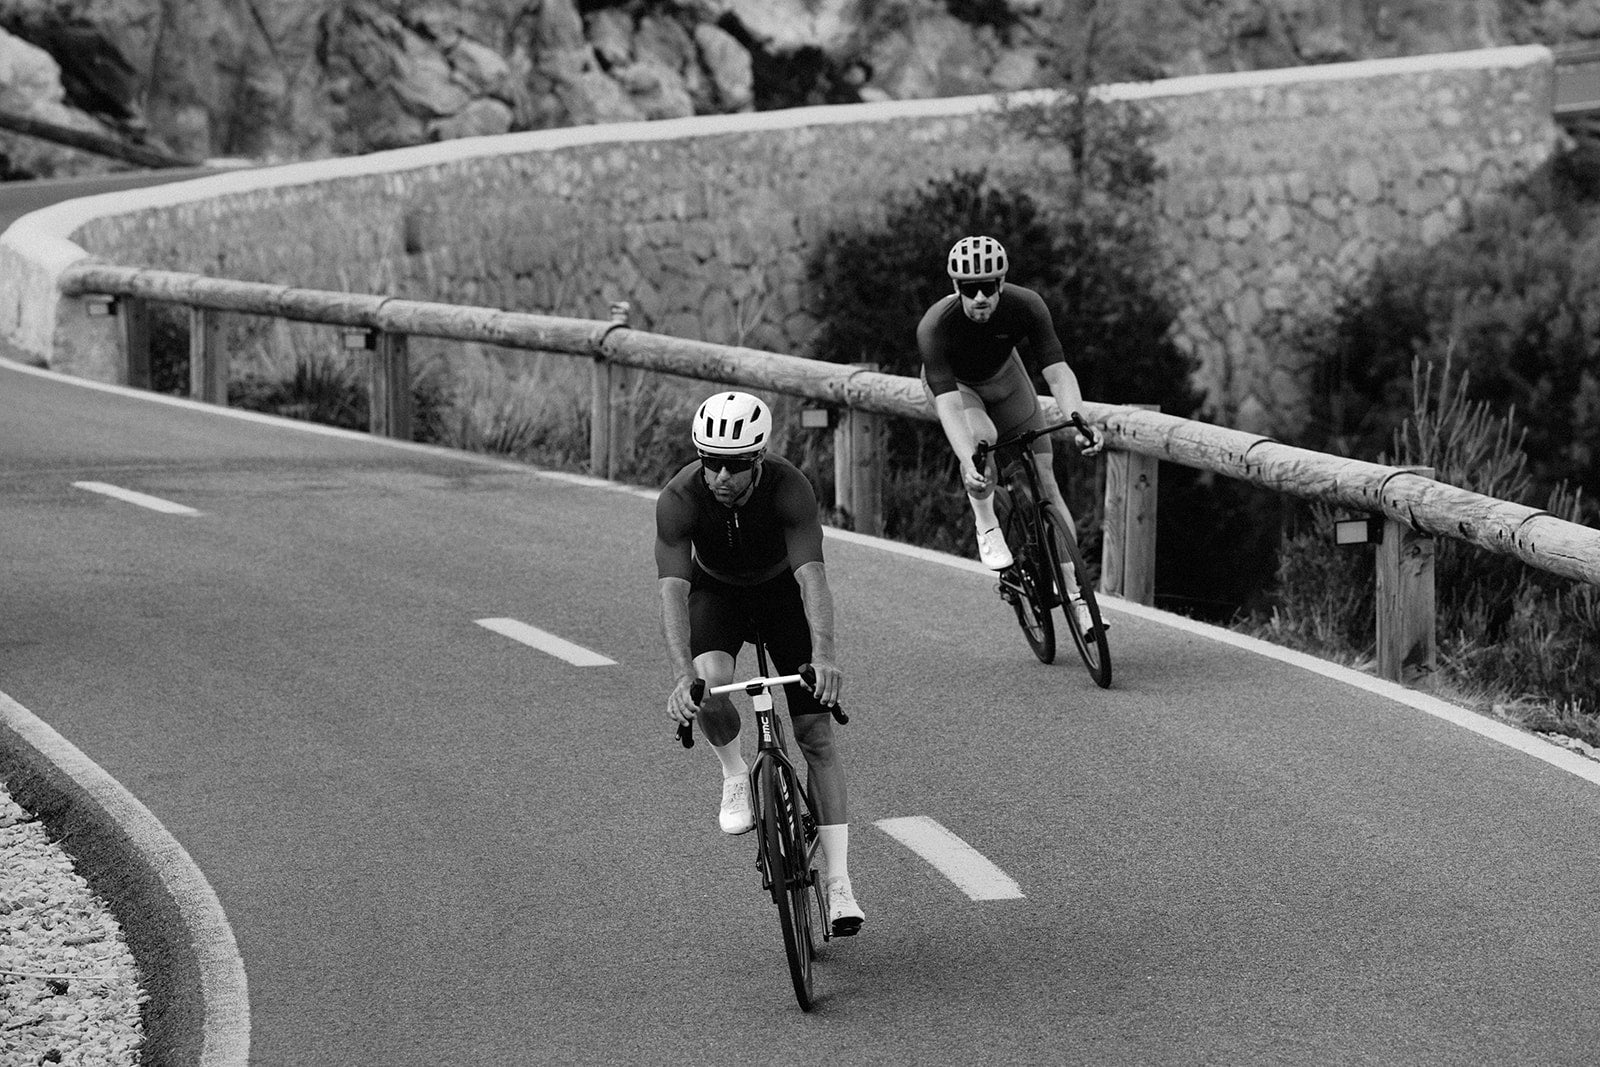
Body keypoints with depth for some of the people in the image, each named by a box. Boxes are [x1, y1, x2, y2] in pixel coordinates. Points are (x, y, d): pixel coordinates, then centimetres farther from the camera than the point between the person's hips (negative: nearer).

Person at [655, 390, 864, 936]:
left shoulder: (790, 487, -33)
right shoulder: (678, 500, -31)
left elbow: (811, 574, -42)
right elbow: (672, 590, -38)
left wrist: (823, 654, -57)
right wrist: (682, 676, -52)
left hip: (782, 590, 0)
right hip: (716, 592, 0)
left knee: (817, 732, -10)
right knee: (708, 690, -32)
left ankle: (838, 881, -7)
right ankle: (734, 776, 1)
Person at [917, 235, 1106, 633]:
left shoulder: (1025, 306, -33)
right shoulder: (935, 326, -39)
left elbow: (1057, 371, -37)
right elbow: (947, 401, -45)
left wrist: (1079, 421, -54)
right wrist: (967, 463, -58)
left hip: (1003, 377, 3)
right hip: (953, 382, -3)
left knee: (1044, 480, -3)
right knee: (982, 436, -37)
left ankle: (1075, 592, 3)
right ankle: (987, 527, -12)